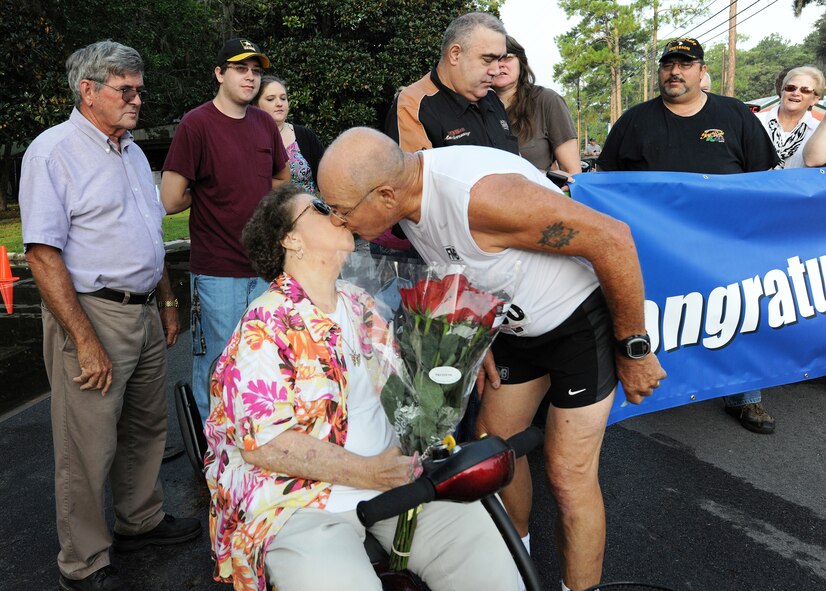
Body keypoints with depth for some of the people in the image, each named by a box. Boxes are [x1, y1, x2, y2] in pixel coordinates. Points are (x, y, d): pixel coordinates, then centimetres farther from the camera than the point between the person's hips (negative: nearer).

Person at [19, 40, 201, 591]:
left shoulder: (132, 151, 15)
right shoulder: (53, 150, -10)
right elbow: (42, 253, -17)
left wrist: (168, 303, 18)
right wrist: (85, 340, -21)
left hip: (145, 312, 8)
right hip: (92, 313, -8)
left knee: (146, 428, 18)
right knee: (89, 448, 2)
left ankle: (143, 520, 38)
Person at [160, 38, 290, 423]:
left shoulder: (265, 124, 7)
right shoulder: (196, 124, -10)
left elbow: (282, 180, 22)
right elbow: (171, 201, -13)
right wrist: (207, 193, 4)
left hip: (265, 267, 6)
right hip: (217, 272, -6)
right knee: (217, 365, 6)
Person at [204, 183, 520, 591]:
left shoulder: (360, 302, 11)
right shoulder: (264, 327, -11)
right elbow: (262, 444, -17)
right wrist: (366, 473, -19)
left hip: (399, 470, 5)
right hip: (302, 497, -5)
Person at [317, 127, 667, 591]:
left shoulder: (481, 193, -37)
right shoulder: (407, 196, -10)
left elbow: (612, 238, -31)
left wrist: (634, 348, -21)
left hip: (581, 320, -7)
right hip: (515, 323, 8)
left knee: (569, 476, -4)